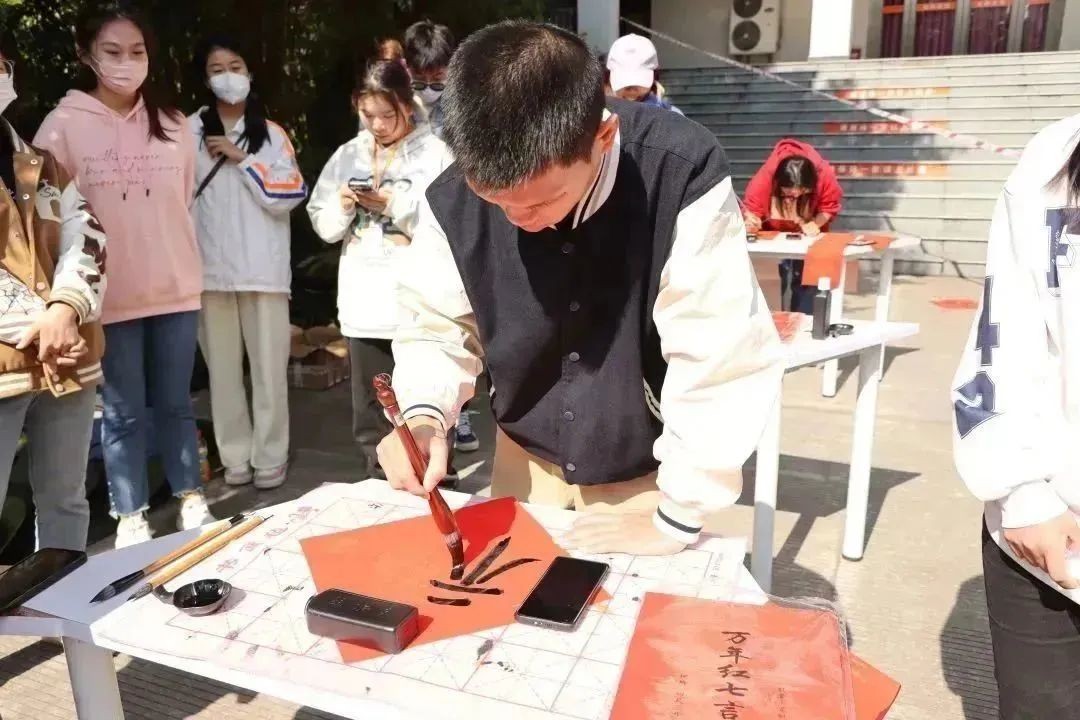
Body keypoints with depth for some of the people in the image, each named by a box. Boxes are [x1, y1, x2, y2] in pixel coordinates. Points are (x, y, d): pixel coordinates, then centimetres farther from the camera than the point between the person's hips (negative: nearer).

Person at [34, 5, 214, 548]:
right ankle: (130, 518, 20)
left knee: (175, 402, 13)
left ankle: (191, 501, 26)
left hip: (176, 288, 3)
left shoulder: (172, 124, 5)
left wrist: (177, 263, 13)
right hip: (110, 295, -2)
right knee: (124, 412, 6)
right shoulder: (63, 125, -4)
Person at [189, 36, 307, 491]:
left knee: (269, 365, 1)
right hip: (212, 267, 1)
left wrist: (242, 158, -8)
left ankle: (270, 456, 12)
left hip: (263, 268, 0)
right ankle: (234, 455, 18)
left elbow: (287, 196, -2)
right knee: (223, 366, 6)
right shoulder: (191, 131, 5)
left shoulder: (272, 133, 7)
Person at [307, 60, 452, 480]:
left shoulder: (435, 152, -3)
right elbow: (323, 226, 12)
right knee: (370, 411, 14)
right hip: (363, 303, 5)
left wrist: (396, 205, -15)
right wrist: (342, 207, -8)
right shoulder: (347, 155, 12)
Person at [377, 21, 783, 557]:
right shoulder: (453, 201, -18)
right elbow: (435, 326, -3)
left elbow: (720, 359, -27)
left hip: (648, 472, -3)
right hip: (528, 462, 4)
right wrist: (425, 417, -23)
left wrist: (677, 517, -21)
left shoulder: (683, 176, -30)